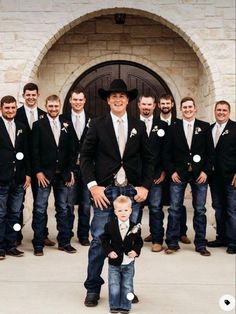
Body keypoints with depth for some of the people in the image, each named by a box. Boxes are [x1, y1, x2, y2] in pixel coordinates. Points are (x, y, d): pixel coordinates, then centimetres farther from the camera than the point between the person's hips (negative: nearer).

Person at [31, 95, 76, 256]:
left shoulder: (67, 125, 8)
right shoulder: (38, 125, 0)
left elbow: (71, 150, 9)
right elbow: (35, 151, -3)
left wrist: (70, 171, 3)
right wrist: (38, 172, -10)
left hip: (63, 174, 3)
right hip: (44, 173, -3)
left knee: (63, 209, 10)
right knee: (40, 209, 0)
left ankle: (64, 242, 19)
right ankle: (38, 244, 8)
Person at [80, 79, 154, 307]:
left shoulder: (138, 126, 9)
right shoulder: (97, 125, 2)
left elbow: (148, 158, 11)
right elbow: (85, 157, 1)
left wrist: (145, 186, 1)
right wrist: (93, 186, -9)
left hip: (132, 191, 2)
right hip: (104, 191, -2)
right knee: (99, 241, -1)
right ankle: (93, 288, 12)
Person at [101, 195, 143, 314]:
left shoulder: (135, 227, -7)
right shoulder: (109, 226, -8)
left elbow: (139, 242, 3)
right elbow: (104, 240, -1)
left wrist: (136, 251, -14)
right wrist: (109, 251, -14)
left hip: (128, 263, 1)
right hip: (114, 263, 0)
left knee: (127, 287, 10)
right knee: (114, 287, 5)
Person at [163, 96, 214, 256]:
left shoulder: (205, 127, 5)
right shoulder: (173, 128, 5)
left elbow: (210, 151, 4)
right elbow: (167, 152, 4)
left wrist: (206, 171, -5)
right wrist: (172, 171, -5)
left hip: (200, 175, 0)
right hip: (179, 174, 0)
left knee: (200, 210, 5)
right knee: (175, 209, 1)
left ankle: (201, 244, 14)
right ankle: (172, 243, 11)